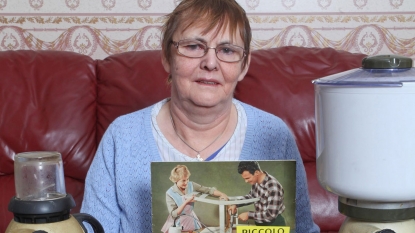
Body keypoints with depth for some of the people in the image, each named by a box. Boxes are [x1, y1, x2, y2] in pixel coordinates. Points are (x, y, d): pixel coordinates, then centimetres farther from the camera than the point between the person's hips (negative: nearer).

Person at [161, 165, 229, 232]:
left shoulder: (191, 185, -7)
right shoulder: (170, 193, -16)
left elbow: (208, 190, -6)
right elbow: (173, 214, -19)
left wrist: (222, 194, -22)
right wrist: (186, 202, -26)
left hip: (191, 219, 4)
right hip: (178, 223, -4)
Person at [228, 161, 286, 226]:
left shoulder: (273, 187, -30)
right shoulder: (256, 181, -7)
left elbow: (271, 214, -29)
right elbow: (251, 196, 15)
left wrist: (249, 215, -24)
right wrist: (236, 204, 1)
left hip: (274, 224, -7)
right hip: (260, 223, 7)